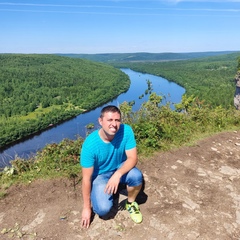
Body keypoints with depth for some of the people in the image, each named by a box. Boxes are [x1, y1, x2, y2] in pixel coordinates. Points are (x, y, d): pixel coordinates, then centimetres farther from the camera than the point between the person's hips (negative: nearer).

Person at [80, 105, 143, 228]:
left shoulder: (126, 131, -24)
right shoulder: (90, 144, -30)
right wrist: (86, 207, -13)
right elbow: (86, 178, -21)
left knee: (136, 176, -30)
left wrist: (118, 174, -39)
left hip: (121, 168, 2)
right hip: (100, 175, -2)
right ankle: (96, 196, 15)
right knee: (103, 209, -22)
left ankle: (131, 203, 2)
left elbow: (133, 158, -20)